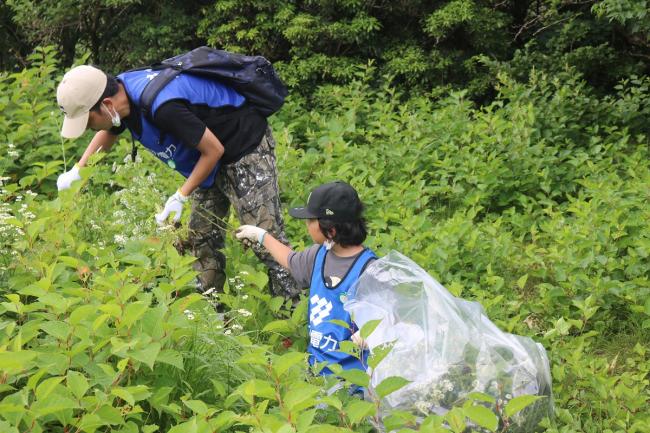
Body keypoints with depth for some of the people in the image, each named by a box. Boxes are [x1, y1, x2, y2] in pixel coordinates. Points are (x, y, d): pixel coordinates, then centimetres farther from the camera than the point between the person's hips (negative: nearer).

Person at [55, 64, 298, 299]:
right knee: (201, 235, 11)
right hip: (214, 158, 10)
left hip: (247, 148, -9)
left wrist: (181, 196, -18)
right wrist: (77, 170, 7)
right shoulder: (119, 89, -8)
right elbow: (108, 133, 17)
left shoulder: (162, 107, -37)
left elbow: (214, 150, -25)